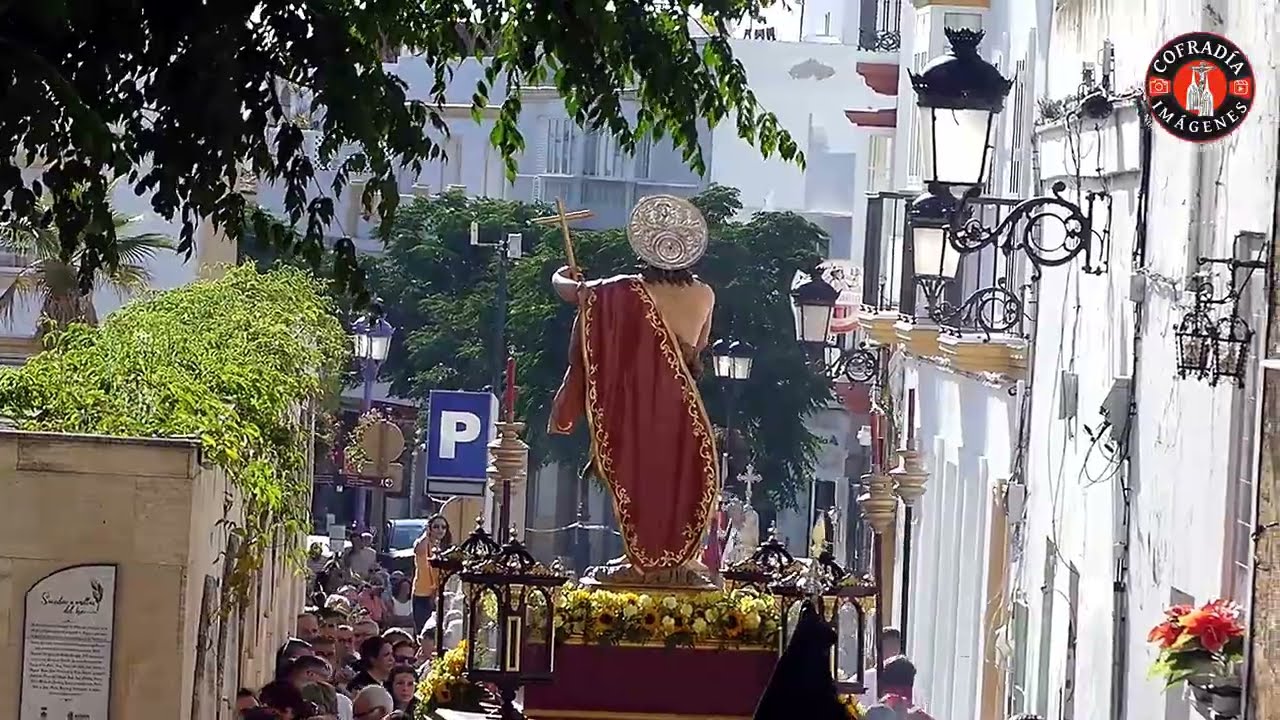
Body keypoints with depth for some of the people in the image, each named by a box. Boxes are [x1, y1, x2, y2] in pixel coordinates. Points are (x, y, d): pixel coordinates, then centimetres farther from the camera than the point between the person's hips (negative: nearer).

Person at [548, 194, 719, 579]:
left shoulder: (628, 293, -10)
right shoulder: (704, 295, -3)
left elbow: (568, 289, 2)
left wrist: (564, 275, 24)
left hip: (636, 403, -1)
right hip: (681, 404, 1)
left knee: (638, 475, 7)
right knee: (682, 475, 10)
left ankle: (642, 558, 7)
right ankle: (678, 556, 10)